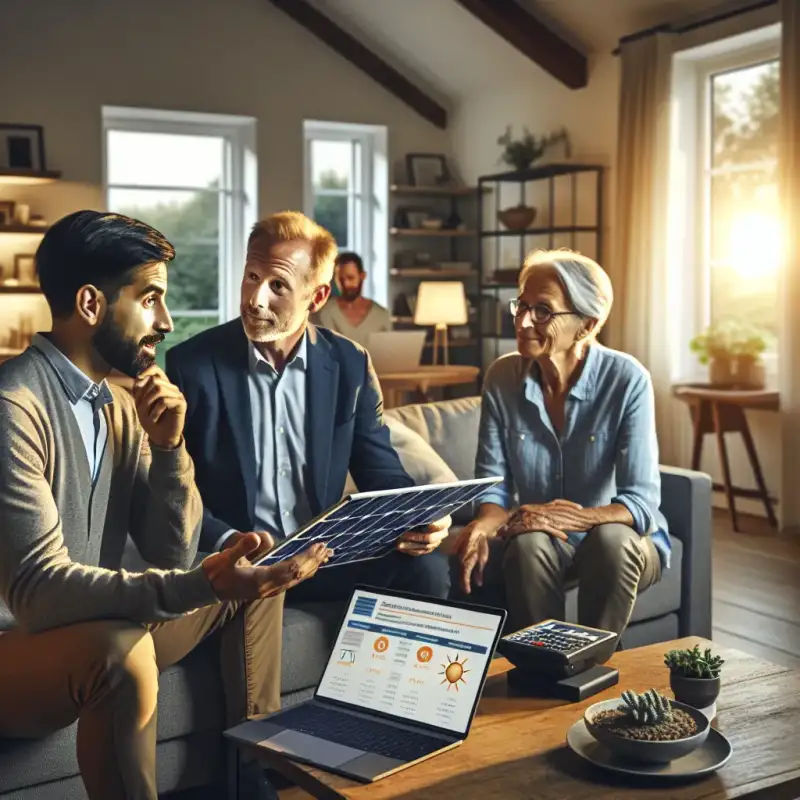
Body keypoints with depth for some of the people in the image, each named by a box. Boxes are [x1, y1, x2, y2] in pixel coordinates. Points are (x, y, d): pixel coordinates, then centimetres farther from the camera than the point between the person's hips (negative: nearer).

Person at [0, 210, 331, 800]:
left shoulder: (119, 406, 3)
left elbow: (172, 554, 3)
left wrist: (169, 446, -12)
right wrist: (204, 585, -36)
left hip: (97, 635, 9)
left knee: (253, 582, 11)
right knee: (124, 650, -36)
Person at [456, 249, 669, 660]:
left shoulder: (627, 380, -17)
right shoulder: (502, 377, -7)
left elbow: (641, 503, -21)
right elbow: (493, 485, -4)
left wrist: (567, 518, -37)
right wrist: (485, 525, -27)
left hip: (620, 543, -1)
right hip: (541, 541, 2)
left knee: (610, 538, -34)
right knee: (528, 543, -31)